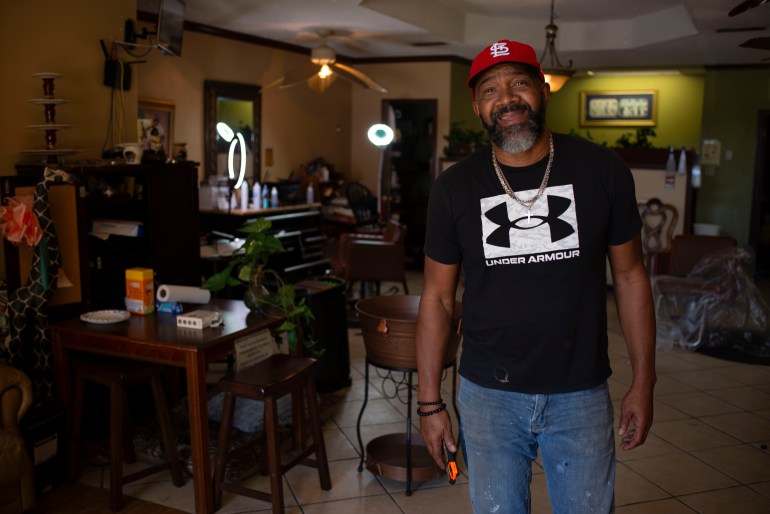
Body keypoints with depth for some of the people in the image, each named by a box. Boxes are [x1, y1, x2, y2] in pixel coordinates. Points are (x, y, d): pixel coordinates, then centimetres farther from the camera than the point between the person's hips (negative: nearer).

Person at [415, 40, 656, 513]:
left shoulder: (601, 171, -5)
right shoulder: (455, 188, -5)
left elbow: (630, 275, 2)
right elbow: (438, 297, 0)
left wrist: (644, 381, 1)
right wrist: (430, 402, 0)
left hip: (581, 394, 0)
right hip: (489, 395, 0)